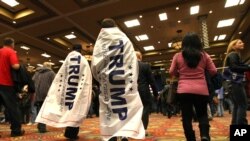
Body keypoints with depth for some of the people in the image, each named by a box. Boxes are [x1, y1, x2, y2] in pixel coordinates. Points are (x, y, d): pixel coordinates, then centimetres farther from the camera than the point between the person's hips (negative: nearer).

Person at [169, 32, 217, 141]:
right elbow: (213, 71, 7)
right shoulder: (204, 55, 3)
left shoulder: (178, 56, 1)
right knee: (202, 114, 18)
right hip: (201, 90, 2)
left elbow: (171, 72, 4)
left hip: (184, 90, -1)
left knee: (186, 117, 8)